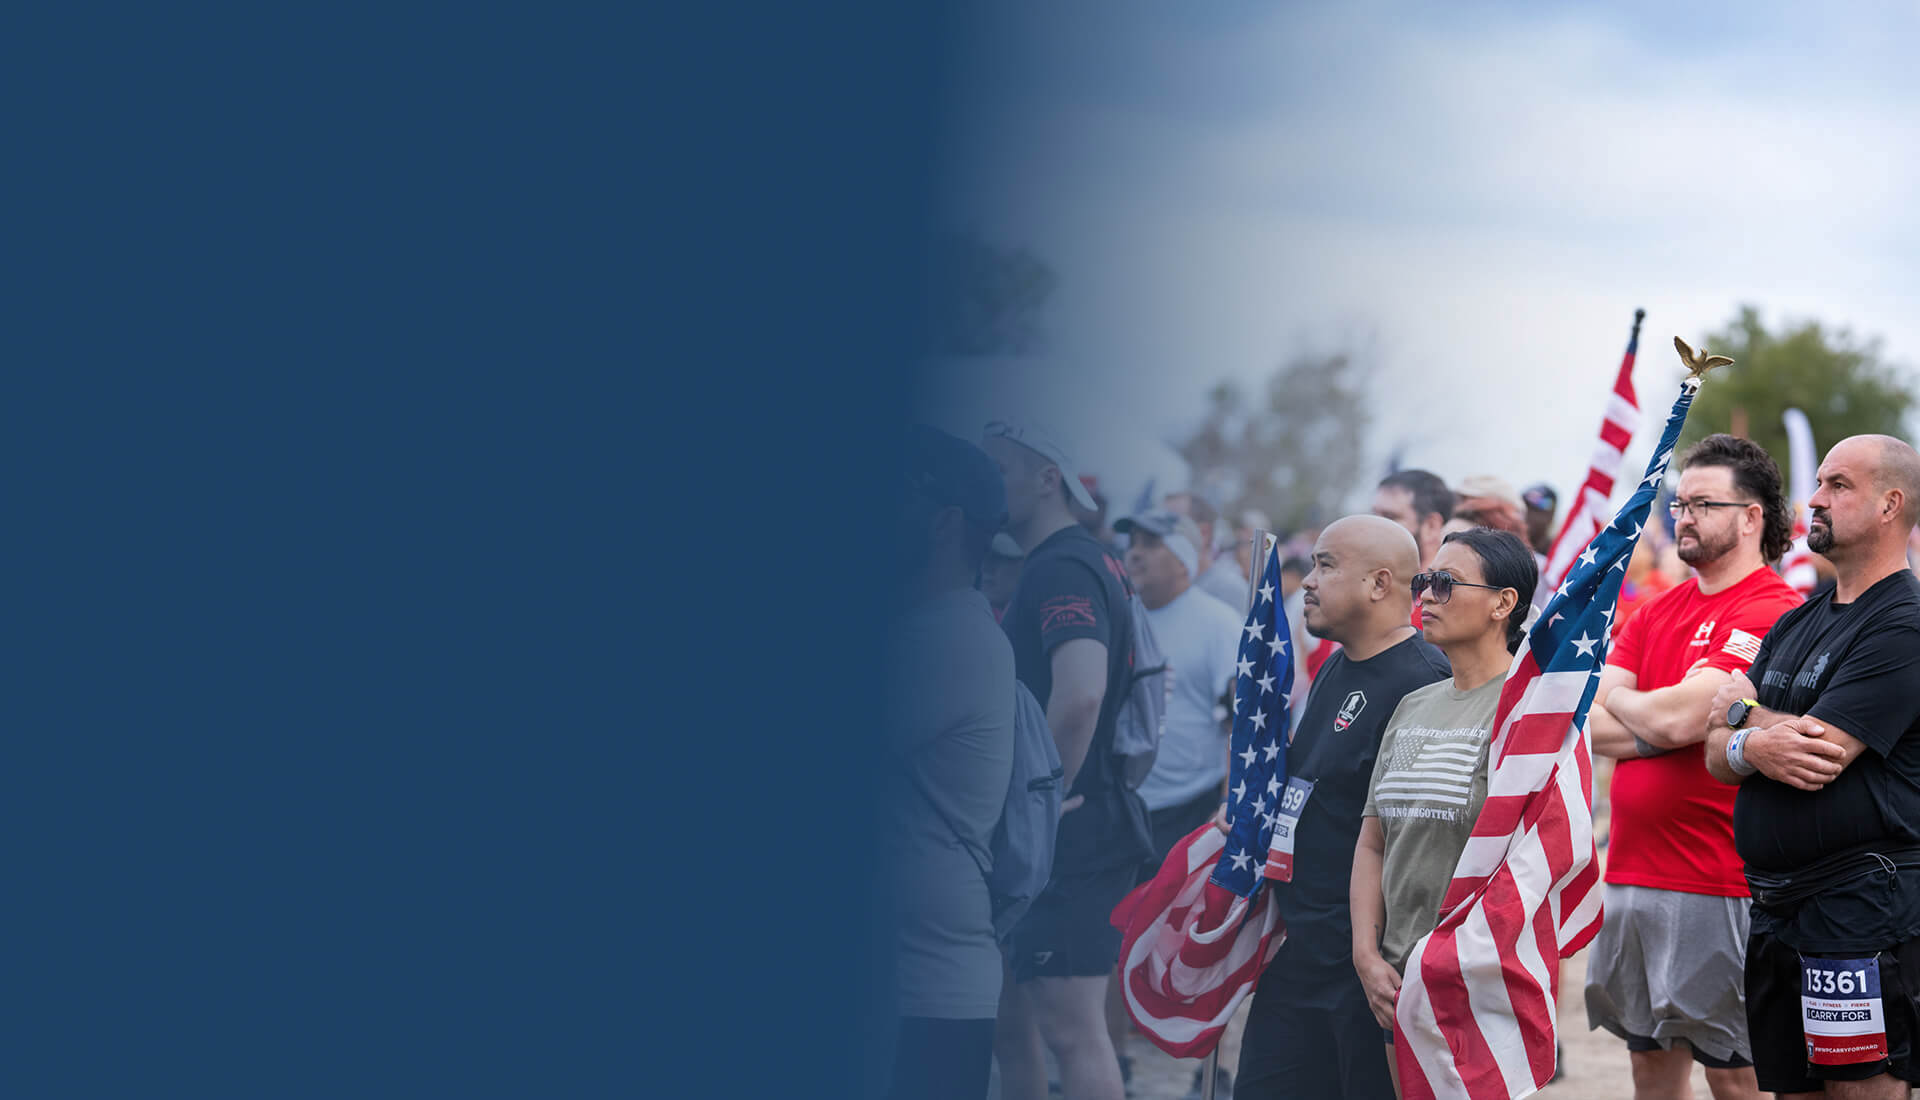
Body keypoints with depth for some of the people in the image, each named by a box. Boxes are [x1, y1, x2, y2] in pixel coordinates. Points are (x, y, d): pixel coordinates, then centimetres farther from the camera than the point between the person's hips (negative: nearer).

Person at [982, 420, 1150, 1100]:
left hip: (1070, 839, -11)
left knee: (1072, 1029, -12)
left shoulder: (1062, 570, -15)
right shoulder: (1082, 562, 18)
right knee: (1012, 1022, 17)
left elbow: (1080, 692, -31)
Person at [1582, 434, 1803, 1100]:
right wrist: (1662, 720, -11)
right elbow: (1588, 726, 6)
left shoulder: (1773, 614, -11)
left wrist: (1620, 702, 1)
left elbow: (1680, 719, -19)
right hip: (1632, 871, 8)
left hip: (1719, 884, -8)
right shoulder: (1656, 614, 15)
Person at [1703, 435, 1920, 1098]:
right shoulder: (1794, 626, 18)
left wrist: (1741, 711, -1)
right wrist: (1751, 747, -11)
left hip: (1863, 899, -9)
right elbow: (1717, 757, 12)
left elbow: (1820, 751, -19)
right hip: (1777, 906, 9)